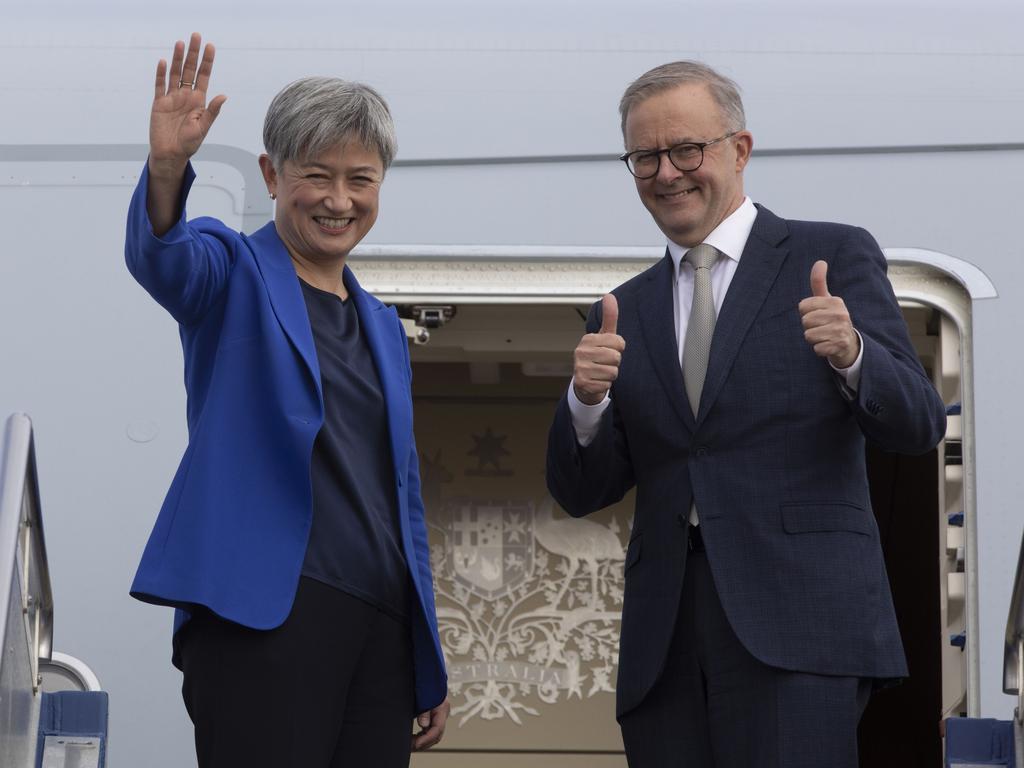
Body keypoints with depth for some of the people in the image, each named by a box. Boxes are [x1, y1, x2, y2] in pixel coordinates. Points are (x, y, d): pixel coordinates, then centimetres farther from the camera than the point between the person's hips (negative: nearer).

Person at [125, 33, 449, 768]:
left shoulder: (383, 327, 22)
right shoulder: (235, 274, 5)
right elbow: (161, 259, -20)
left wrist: (430, 665, 20)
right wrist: (167, 170, -42)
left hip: (382, 624, 6)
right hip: (266, 616, -6)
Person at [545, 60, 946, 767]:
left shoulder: (834, 257, 6)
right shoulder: (624, 312, 17)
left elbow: (919, 427, 0)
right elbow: (582, 493, 13)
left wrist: (852, 354, -20)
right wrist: (588, 399, -7)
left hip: (797, 627, -4)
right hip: (666, 647, 4)